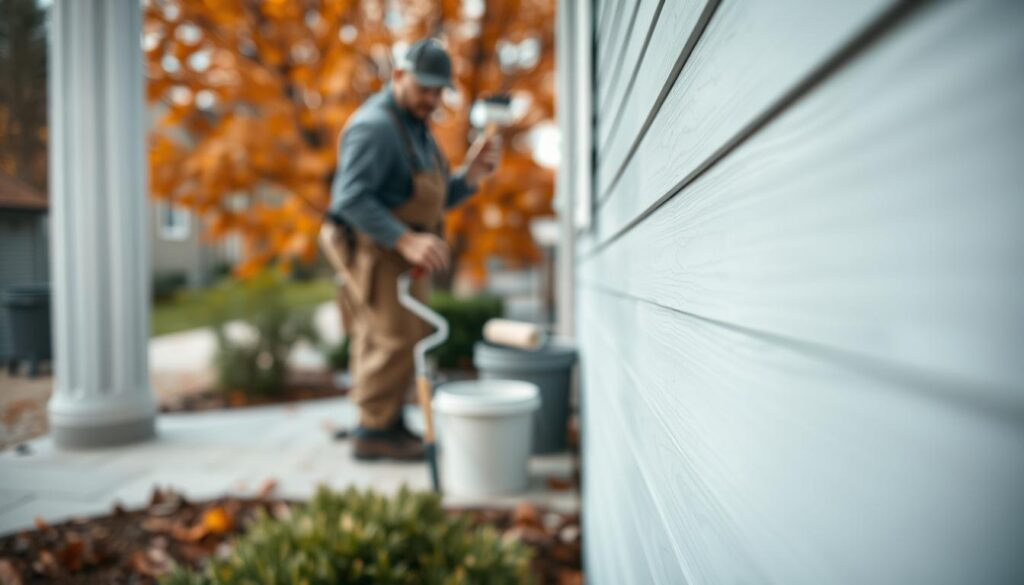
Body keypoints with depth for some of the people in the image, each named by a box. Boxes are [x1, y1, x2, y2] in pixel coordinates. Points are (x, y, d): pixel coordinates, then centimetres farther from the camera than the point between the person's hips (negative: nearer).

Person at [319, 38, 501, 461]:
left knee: (379, 340, 15)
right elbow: (351, 198, -27)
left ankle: (386, 426, 26)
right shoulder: (375, 126, -17)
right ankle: (376, 430, 4)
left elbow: (437, 198, 13)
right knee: (400, 338, -8)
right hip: (375, 251, -10)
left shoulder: (415, 127, 14)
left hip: (395, 252, 10)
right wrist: (408, 241, -33)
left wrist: (472, 173, -5)